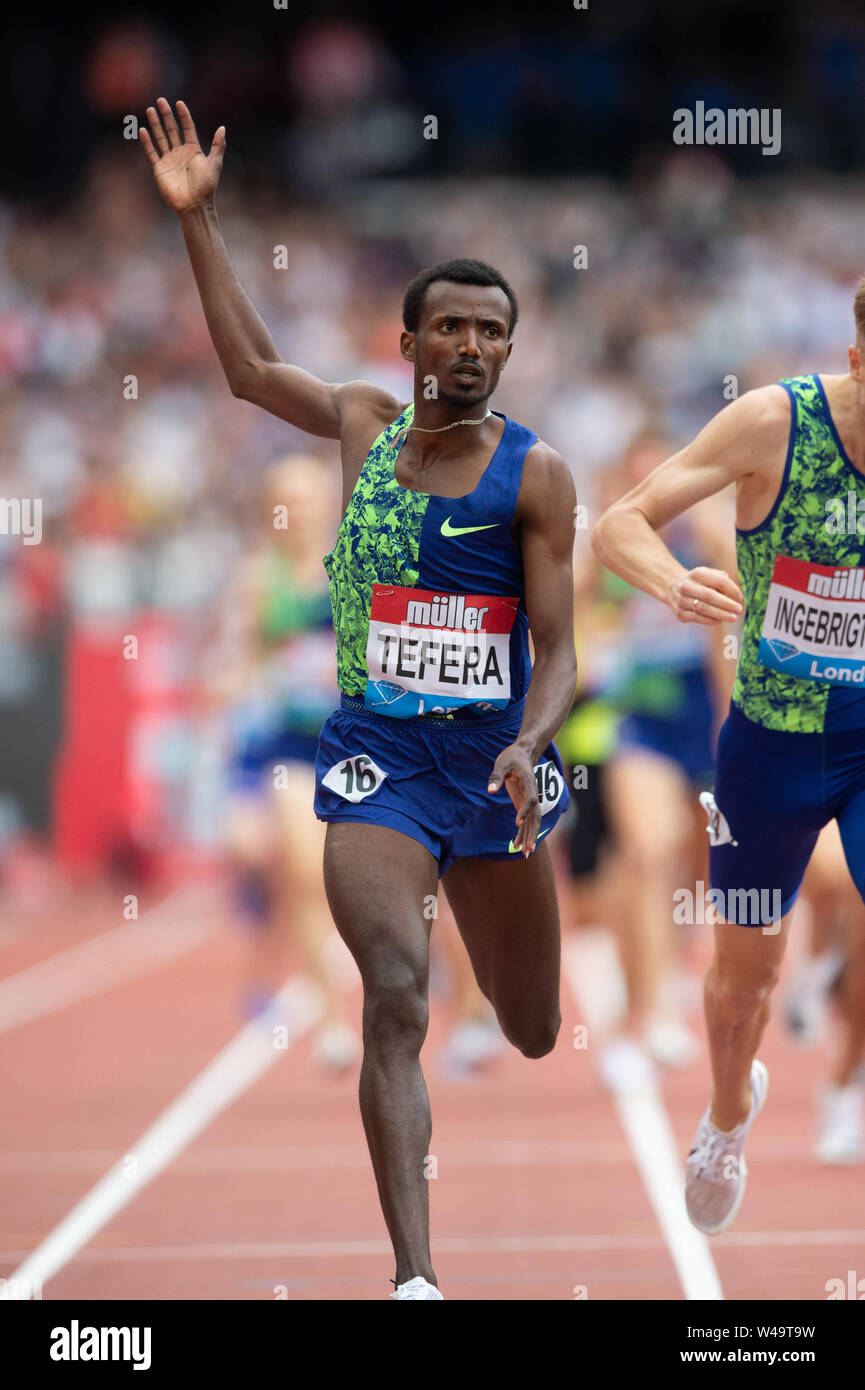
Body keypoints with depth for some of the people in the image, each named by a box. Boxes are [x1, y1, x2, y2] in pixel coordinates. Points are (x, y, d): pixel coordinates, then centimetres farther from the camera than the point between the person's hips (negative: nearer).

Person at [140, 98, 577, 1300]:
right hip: (375, 757, 0)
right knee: (397, 1004, -20)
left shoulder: (535, 473, -5)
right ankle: (414, 1276, -26)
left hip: (494, 758, 0)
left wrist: (530, 748, -26)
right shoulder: (366, 424, 4)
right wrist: (199, 219, 16)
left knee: (531, 1032, 15)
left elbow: (556, 651, -8)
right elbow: (250, 366, 19)